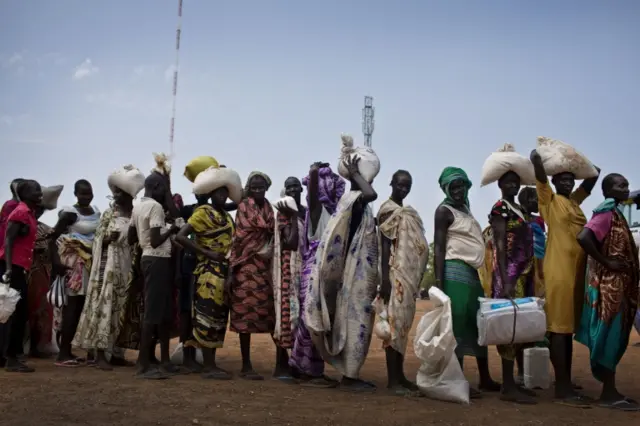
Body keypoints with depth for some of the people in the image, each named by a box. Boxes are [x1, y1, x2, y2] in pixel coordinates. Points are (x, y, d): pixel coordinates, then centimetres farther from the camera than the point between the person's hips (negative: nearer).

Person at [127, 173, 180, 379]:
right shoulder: (155, 206, -14)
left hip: (149, 259, 10)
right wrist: (171, 230, -7)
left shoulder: (137, 207, 13)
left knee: (164, 311, 14)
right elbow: (155, 241, -21)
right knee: (153, 312, -8)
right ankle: (143, 365, -5)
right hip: (157, 260, -10)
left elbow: (131, 239, 16)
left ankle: (164, 361, 19)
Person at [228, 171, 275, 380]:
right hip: (247, 268, -5)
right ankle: (246, 366, 3)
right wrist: (232, 270, -13)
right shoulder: (243, 208, -2)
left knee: (271, 314, 4)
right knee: (245, 315, -2)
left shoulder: (268, 209, 13)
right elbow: (237, 239, -7)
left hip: (266, 267, 5)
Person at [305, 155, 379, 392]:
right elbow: (372, 194, -33)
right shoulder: (351, 200, -12)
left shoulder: (361, 207, 15)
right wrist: (354, 173, -19)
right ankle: (349, 377, 1)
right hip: (356, 272, -10)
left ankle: (351, 374, 17)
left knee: (357, 320, 11)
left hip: (363, 272, 10)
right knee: (355, 320, -5)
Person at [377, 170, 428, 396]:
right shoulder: (388, 210, -6)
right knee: (395, 322, -9)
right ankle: (393, 379, -8)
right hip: (396, 274, -9)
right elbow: (385, 245, -13)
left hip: (409, 275, 9)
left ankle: (400, 375, 14)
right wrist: (384, 279, -20)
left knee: (403, 323, 9)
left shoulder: (407, 212, 19)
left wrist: (415, 279, 16)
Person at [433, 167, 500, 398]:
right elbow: (438, 248, -12)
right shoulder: (444, 211, -5)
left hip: (472, 273, 9)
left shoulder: (466, 210, 20)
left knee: (480, 325, 11)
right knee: (457, 326, -9)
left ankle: (485, 379, 20)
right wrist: (439, 283, -20)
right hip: (455, 272, -9)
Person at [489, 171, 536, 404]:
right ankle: (508, 387, -7)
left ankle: (512, 382, 15)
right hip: (510, 273, -9)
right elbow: (500, 245, -15)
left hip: (523, 273, 9)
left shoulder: (520, 209, 19)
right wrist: (505, 281, -21)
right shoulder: (500, 207, -7)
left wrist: (528, 276, 16)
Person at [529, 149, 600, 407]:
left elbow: (591, 180, 33)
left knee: (569, 328, 10)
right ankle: (563, 389, -8)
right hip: (559, 272, -8)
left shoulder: (574, 201, 19)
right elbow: (538, 168, -9)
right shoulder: (549, 200, 0)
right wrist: (537, 156, 7)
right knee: (559, 328, -8)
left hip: (577, 271, 8)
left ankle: (566, 384, 16)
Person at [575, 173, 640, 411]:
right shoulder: (606, 212, -12)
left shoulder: (615, 213, 17)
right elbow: (583, 238, -27)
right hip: (608, 284, -10)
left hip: (617, 284, 10)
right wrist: (606, 263, -20)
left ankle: (610, 391, 17)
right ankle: (609, 393, -1)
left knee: (614, 338, 11)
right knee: (610, 337, -6)